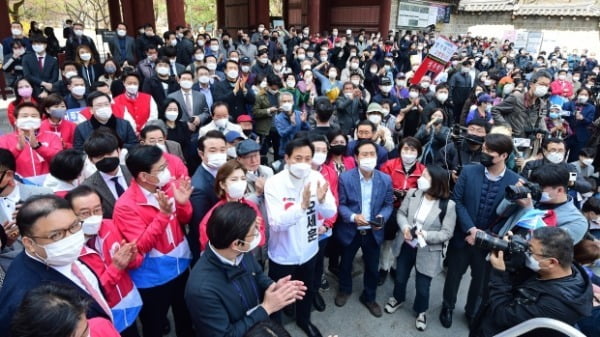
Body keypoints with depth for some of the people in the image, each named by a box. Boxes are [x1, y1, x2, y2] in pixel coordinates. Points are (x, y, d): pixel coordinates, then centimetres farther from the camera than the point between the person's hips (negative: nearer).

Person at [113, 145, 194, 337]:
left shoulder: (169, 186, -8)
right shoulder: (125, 206, -21)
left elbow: (185, 220, 2)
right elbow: (141, 246, -24)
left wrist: (183, 203, -20)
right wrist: (163, 214, -35)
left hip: (180, 266, 5)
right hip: (153, 278, -5)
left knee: (186, 319, 25)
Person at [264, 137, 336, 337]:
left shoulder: (316, 178, -11)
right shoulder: (274, 183, -22)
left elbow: (330, 213, -12)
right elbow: (276, 223, -29)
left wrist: (322, 200, -34)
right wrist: (302, 205, -42)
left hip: (308, 249, 4)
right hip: (282, 254, -4)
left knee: (307, 290, 27)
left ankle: (303, 320, 55)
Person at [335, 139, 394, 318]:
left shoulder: (386, 179, -8)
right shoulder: (345, 177, -15)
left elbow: (388, 204, 0)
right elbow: (340, 204, -10)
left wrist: (382, 217, -20)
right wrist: (353, 217, -27)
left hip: (373, 232, 2)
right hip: (350, 230, -1)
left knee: (372, 267, 16)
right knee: (346, 263, 20)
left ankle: (369, 297, 40)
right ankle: (344, 289, 48)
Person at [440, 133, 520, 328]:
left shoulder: (515, 182, -11)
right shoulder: (469, 171, -10)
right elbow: (457, 201, -9)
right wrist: (470, 229, -18)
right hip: (463, 235, 0)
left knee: (481, 279, 19)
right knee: (454, 274, 16)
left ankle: (472, 311, 44)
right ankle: (447, 307, 41)